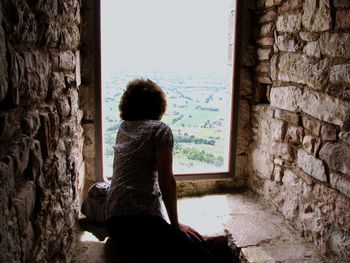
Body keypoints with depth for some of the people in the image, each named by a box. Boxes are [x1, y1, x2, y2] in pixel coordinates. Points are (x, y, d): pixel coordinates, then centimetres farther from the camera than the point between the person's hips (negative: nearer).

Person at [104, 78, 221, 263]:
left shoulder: (123, 129, 18)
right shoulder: (160, 130, -3)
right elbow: (166, 182, -6)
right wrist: (175, 224, 3)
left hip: (114, 221, 9)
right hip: (139, 220, -9)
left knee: (197, 246, 9)